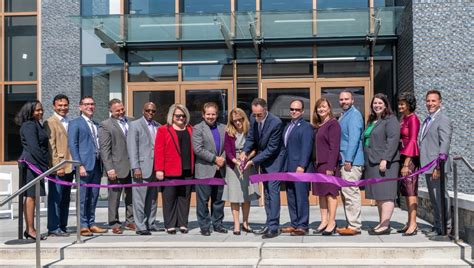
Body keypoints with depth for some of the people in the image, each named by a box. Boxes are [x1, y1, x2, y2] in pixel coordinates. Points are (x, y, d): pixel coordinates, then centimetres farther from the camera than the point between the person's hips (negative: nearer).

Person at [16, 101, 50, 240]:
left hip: (36, 164, 10)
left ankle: (29, 229, 14)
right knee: (31, 196, -7)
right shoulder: (29, 126, -12)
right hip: (32, 163, -10)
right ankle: (31, 230, -5)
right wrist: (45, 165, -17)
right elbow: (34, 148, -19)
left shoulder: (36, 124, 19)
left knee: (31, 197, 10)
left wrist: (45, 165, 16)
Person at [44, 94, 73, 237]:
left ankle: (63, 226, 18)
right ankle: (54, 228, 1)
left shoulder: (70, 122, 18)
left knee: (65, 199, 11)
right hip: (57, 167, -7)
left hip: (69, 167, 7)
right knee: (55, 199, -4)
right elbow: (51, 146, -11)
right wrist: (57, 166, -17)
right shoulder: (50, 123, -4)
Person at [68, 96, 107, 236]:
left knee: (93, 197, 9)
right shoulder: (75, 123, 0)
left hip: (97, 165, 6)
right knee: (83, 197, -3)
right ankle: (83, 226, 2)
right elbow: (72, 145, -7)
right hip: (84, 165, -6)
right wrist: (79, 165, -15)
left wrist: (102, 164, 13)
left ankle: (91, 224, 17)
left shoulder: (97, 125, 20)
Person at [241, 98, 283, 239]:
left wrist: (253, 161, -24)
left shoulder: (276, 123, -26)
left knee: (273, 191, -11)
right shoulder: (253, 119, -6)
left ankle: (274, 227, -8)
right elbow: (251, 137, 6)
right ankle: (269, 224, 20)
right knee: (266, 193, 12)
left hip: (273, 160, -7)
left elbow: (272, 148, -23)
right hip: (262, 159, 7)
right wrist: (245, 152, -14)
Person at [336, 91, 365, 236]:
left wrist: (348, 160, -21)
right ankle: (350, 224, 20)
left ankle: (354, 226, -5)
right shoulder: (344, 115, 20)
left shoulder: (354, 115, -10)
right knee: (345, 194, 13)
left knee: (350, 193, -9)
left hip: (351, 161, -10)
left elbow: (354, 138, -18)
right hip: (344, 160, 10)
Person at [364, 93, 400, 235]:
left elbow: (393, 140, -16)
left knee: (385, 194, -10)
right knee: (378, 195, 9)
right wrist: (366, 162, 20)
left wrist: (385, 159, -23)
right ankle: (382, 223, 14)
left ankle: (385, 225, -11)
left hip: (385, 163, -9)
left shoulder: (390, 120, -5)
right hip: (372, 163, 9)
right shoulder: (371, 121, 21)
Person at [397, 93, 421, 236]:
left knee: (410, 190, -9)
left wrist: (406, 164, -20)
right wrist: (402, 162, 13)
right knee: (406, 190, 10)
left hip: (410, 157, -9)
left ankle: (413, 224, -8)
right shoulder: (403, 119, 16)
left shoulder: (413, 119, -10)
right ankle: (410, 223, 16)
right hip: (403, 156, 9)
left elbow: (412, 141, -16)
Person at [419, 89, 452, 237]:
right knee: (433, 198, 15)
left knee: (440, 196, -4)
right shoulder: (428, 120, 18)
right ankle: (438, 226, 24)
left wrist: (438, 166, -23)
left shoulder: (443, 120, -11)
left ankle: (445, 227, 5)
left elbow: (444, 144, -18)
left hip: (437, 166, -9)